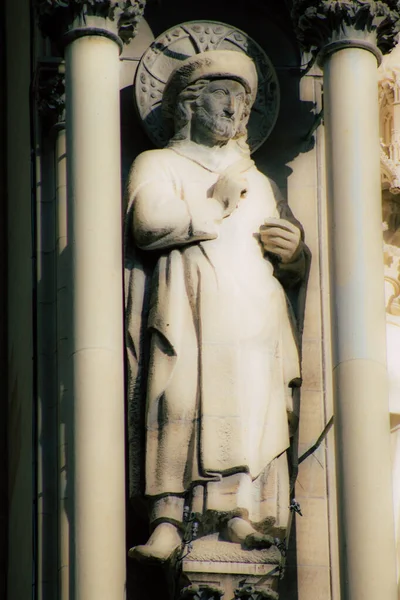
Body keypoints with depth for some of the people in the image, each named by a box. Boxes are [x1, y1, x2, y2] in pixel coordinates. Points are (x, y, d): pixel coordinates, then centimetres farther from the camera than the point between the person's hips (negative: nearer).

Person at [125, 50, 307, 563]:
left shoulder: (260, 183, 35)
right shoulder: (159, 165, 20)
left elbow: (294, 274, 31)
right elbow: (149, 225, -3)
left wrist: (291, 254, 8)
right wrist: (216, 206, 4)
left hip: (255, 318, 4)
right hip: (187, 309, -4)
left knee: (252, 410, -14)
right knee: (180, 404, -20)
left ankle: (242, 517, -21)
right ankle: (167, 521, -26)